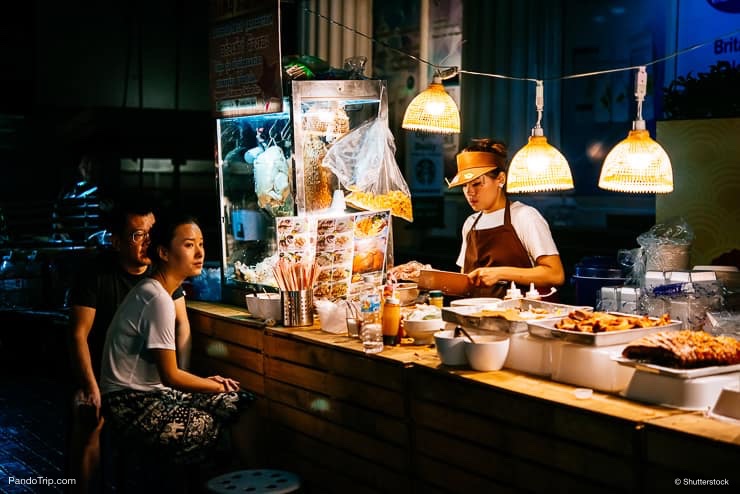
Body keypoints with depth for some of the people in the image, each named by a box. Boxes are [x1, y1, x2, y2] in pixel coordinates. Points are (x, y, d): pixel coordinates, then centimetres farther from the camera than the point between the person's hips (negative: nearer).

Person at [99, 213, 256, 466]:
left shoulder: (150, 290, 11)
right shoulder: (158, 299, -19)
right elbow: (170, 376, -17)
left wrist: (206, 382, 3)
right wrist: (218, 386, -3)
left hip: (150, 392, 10)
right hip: (132, 405, -10)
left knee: (243, 403, 2)